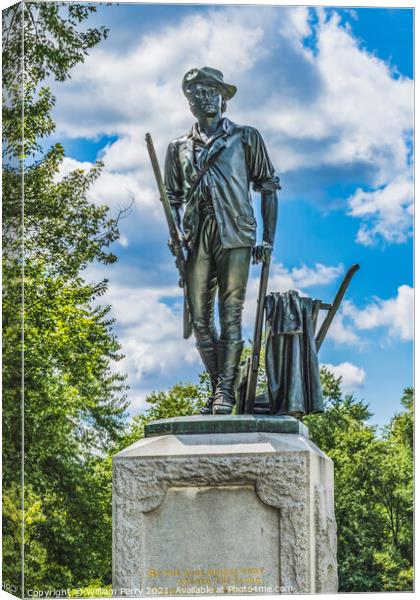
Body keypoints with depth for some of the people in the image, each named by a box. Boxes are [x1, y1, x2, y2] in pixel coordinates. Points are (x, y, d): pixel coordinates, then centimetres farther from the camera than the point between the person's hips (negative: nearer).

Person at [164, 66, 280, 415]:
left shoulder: (245, 138, 11)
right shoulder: (179, 148, 18)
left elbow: (268, 187, 10)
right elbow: (173, 199, 20)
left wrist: (268, 239, 2)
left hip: (235, 238, -3)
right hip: (197, 241, 3)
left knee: (231, 315, -8)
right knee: (200, 319, 0)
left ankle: (226, 391, -9)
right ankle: (219, 387, 9)